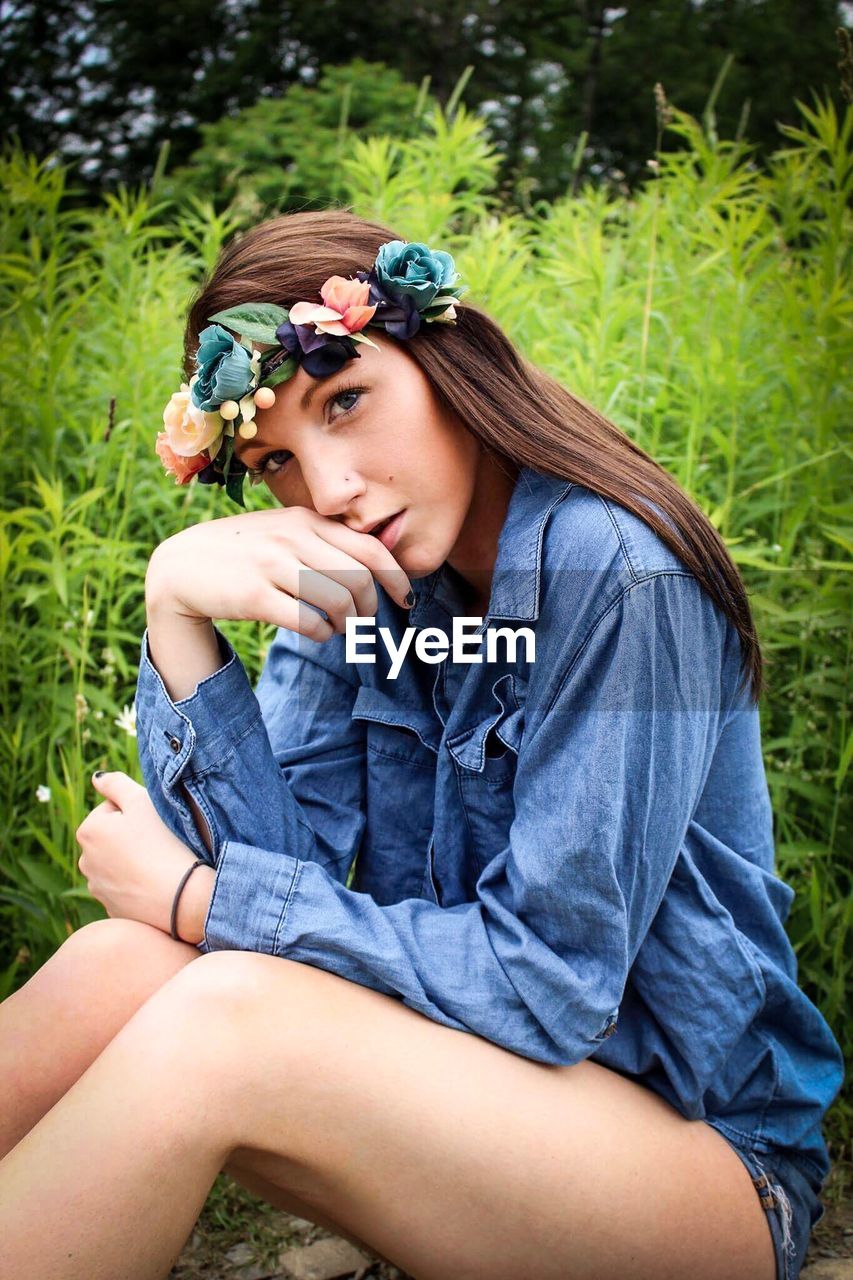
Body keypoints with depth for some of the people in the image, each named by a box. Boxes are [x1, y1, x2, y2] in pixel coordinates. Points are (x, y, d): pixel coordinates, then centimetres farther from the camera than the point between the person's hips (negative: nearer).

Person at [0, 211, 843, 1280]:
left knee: (222, 1022, -28)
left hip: (700, 1141, -5)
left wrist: (194, 897, -16)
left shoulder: (612, 570, -21)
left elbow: (547, 981, -22)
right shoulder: (350, 579, 0)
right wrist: (175, 608, -20)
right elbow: (279, 859, -8)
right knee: (114, 968, -18)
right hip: (466, 1071, 6)